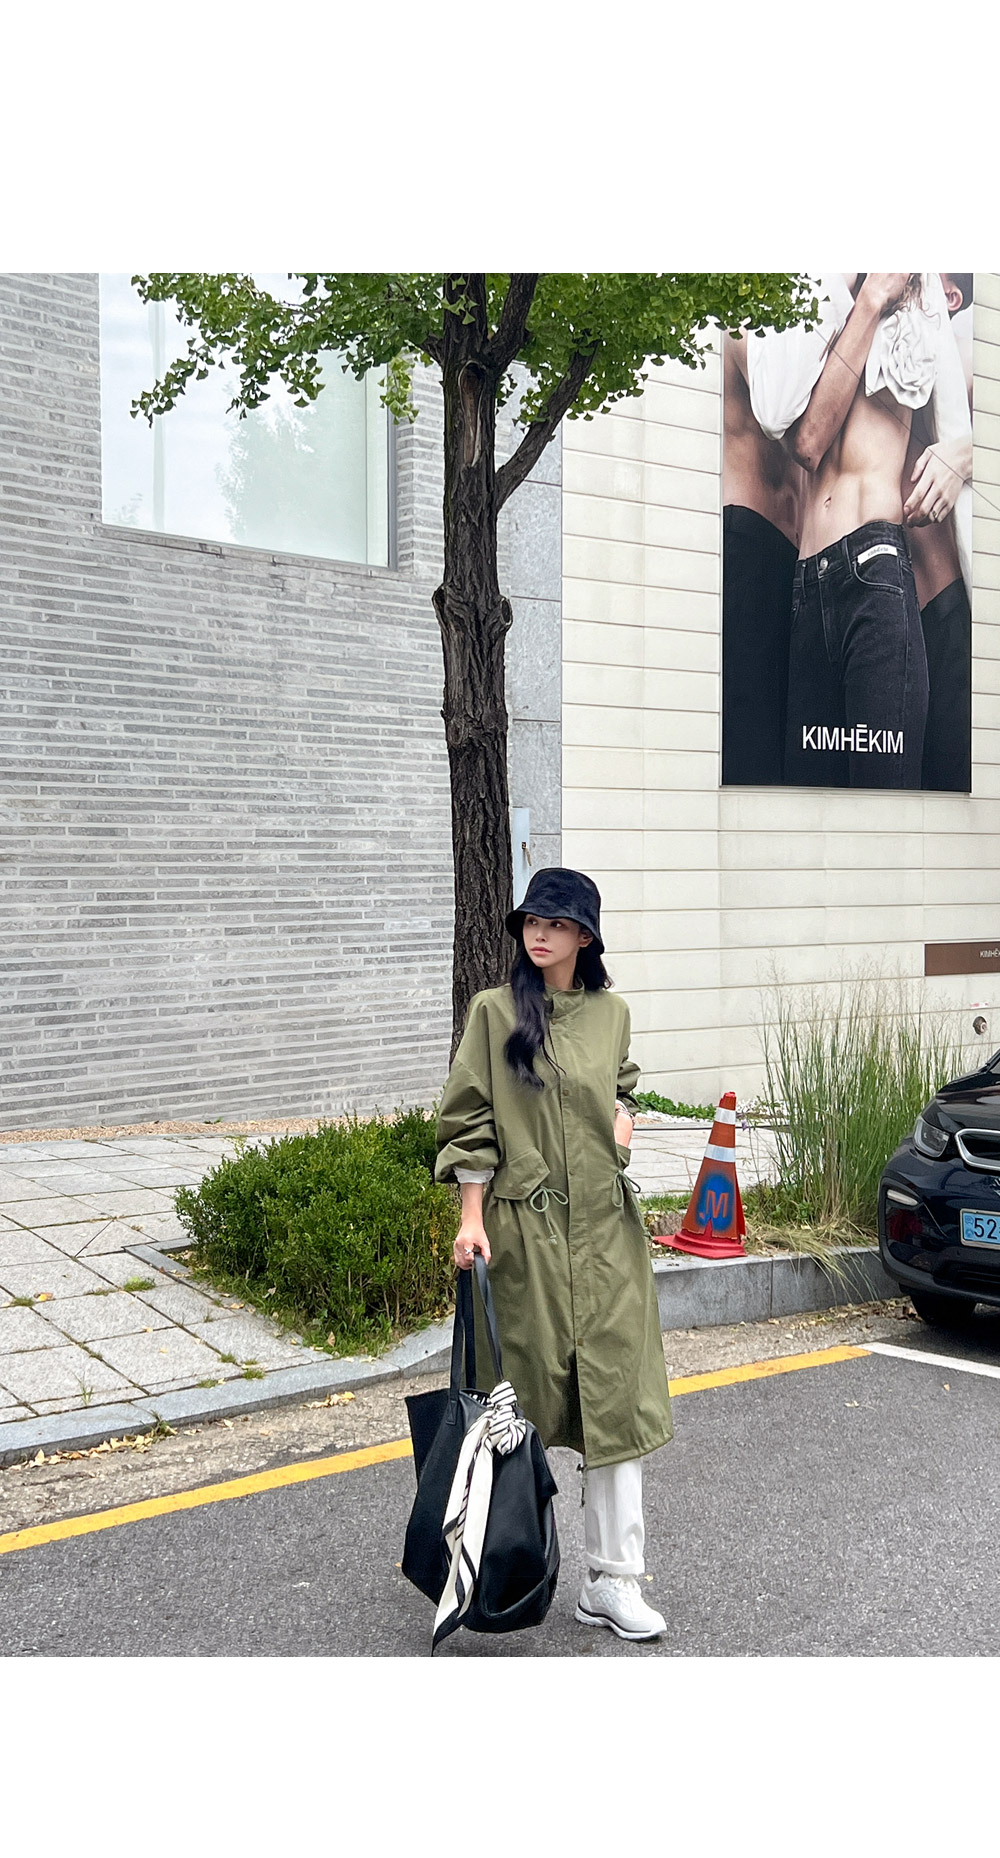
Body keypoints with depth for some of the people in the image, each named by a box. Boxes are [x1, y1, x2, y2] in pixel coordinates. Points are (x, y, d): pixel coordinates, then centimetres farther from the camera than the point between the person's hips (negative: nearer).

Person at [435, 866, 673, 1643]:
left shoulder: (613, 1012, 7)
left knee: (616, 1393, -1)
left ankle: (613, 1578, 5)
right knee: (532, 1385, 7)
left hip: (607, 1224, 3)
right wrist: (472, 1218, -9)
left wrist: (624, 1116, 4)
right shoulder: (495, 1011, -4)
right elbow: (470, 1121, -4)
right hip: (527, 1224, -3)